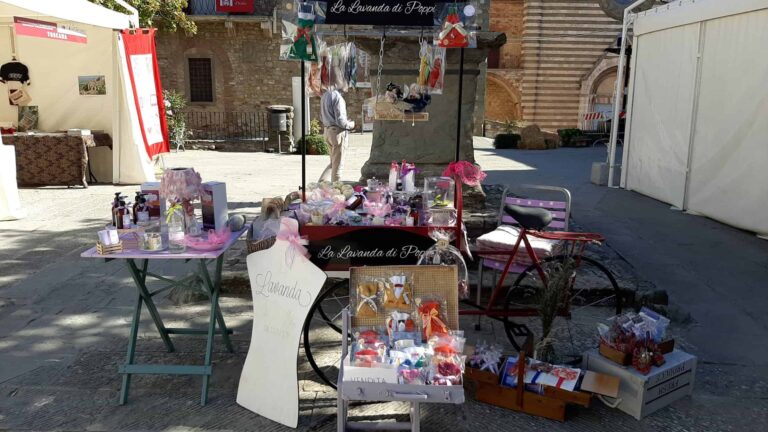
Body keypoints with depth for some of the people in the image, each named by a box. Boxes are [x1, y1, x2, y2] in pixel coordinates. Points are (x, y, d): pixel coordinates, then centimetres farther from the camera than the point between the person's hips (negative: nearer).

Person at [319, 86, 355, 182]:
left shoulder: (324, 96, 10)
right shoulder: (337, 97, -18)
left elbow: (321, 117, 17)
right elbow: (340, 121, -20)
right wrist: (351, 125, -2)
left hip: (327, 130, 8)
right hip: (337, 131, -8)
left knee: (333, 162, 18)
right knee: (338, 163, 3)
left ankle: (322, 182, 9)